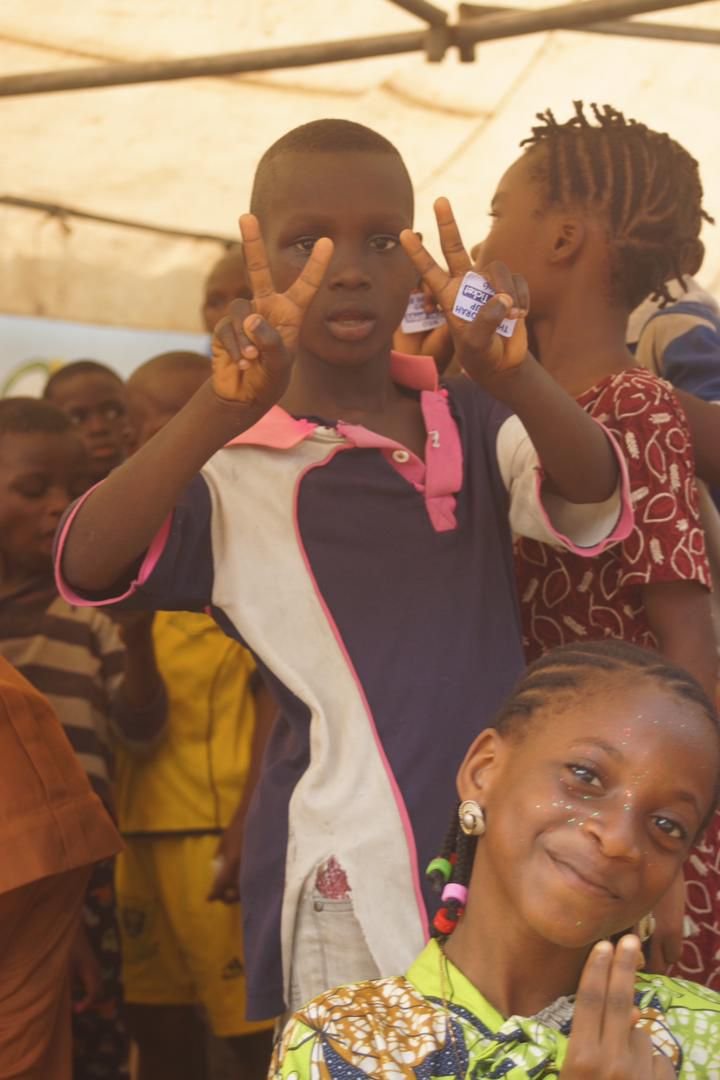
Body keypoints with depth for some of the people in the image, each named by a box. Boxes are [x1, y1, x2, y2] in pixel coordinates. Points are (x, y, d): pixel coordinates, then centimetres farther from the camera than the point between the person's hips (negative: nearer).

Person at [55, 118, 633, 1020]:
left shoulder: (474, 424, 9)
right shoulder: (239, 471, -3)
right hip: (355, 877, -4)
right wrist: (223, 411, -36)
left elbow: (594, 504, -10)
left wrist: (511, 377, -32)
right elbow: (86, 566, -20)